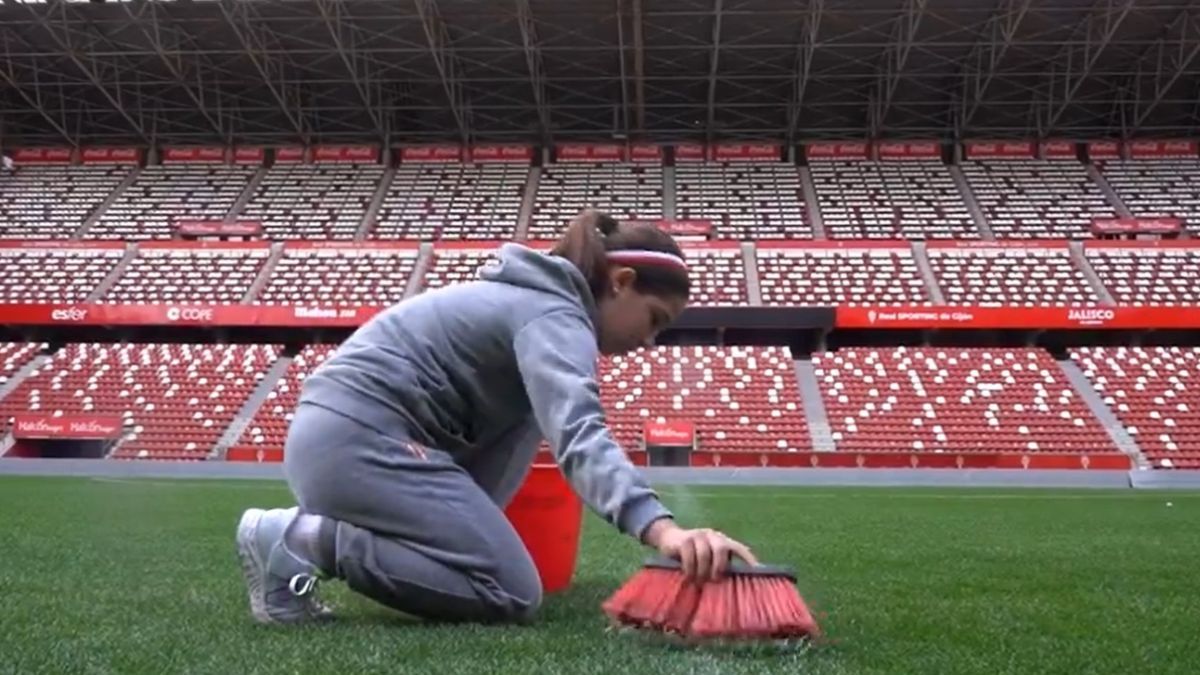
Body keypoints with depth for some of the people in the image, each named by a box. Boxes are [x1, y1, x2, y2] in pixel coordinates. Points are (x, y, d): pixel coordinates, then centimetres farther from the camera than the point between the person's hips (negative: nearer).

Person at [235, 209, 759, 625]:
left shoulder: (530, 298, 21)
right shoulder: (554, 317, -9)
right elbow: (579, 434, -28)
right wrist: (661, 528, -42)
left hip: (328, 434, 10)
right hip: (361, 441, -10)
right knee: (514, 595, -9)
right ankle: (305, 539, -11)